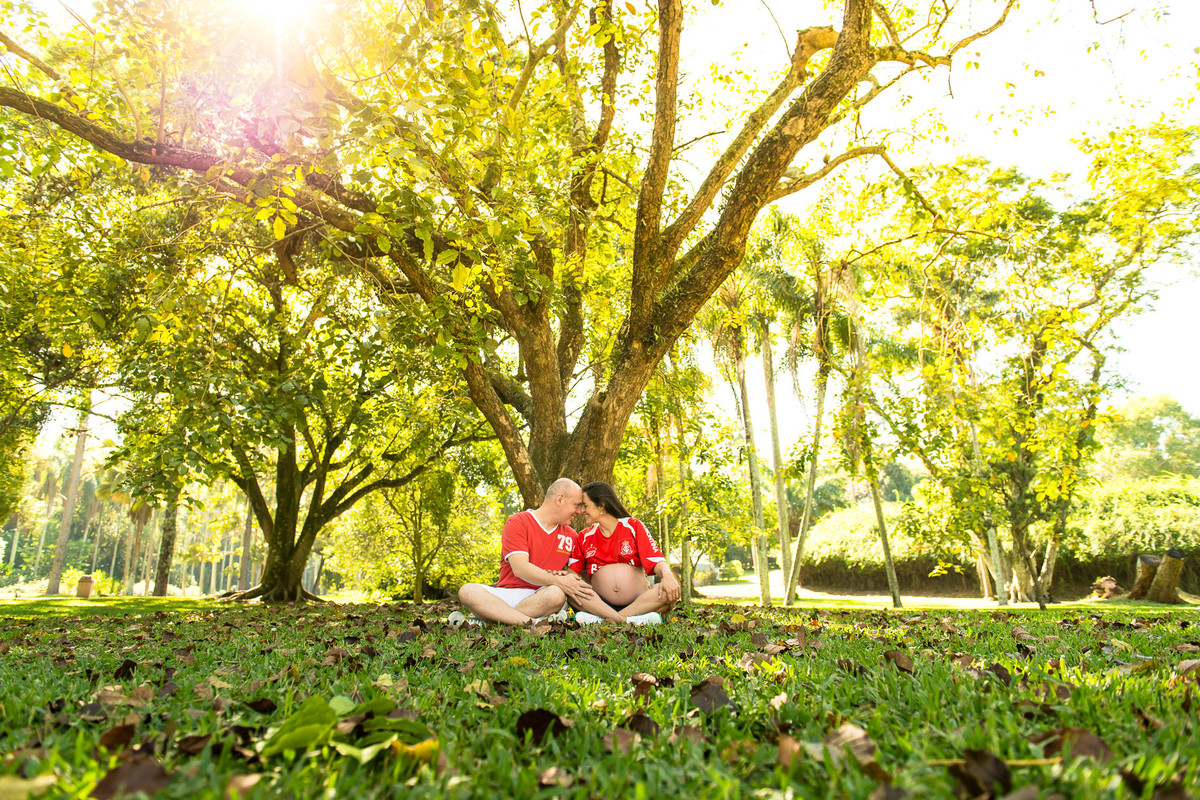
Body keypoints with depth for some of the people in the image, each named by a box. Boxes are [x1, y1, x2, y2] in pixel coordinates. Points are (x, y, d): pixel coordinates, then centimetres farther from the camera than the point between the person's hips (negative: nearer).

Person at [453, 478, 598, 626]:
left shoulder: (571, 536, 16)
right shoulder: (517, 522, 1)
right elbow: (520, 569, -12)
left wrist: (566, 576, -4)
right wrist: (558, 581, -20)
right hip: (508, 594, -2)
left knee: (556, 594, -35)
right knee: (467, 591, -30)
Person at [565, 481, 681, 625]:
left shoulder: (633, 526, 7)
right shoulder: (584, 538, 14)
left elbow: (656, 561, -4)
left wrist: (667, 575, -25)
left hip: (639, 601, -1)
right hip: (601, 603, 1)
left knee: (671, 589, -29)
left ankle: (603, 619, -34)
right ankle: (629, 620, -35)